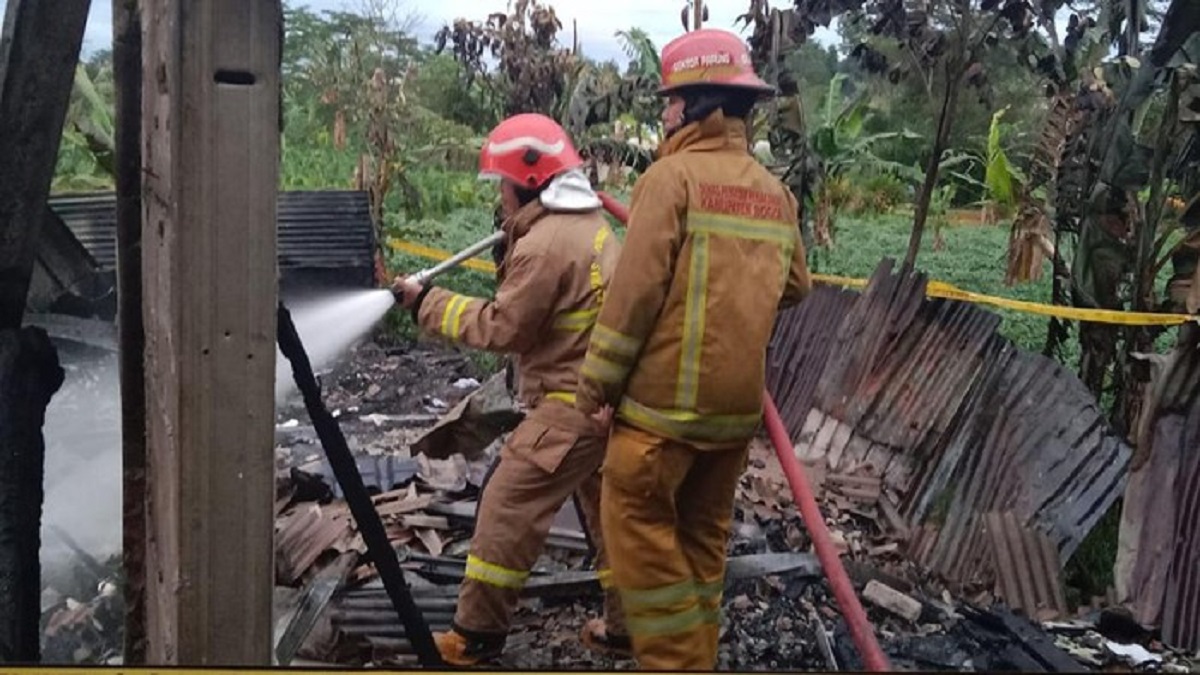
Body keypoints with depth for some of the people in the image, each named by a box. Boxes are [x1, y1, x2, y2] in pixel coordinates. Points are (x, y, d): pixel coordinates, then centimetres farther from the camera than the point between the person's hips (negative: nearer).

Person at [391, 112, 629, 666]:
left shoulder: (545, 243, -18)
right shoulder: (587, 222, 11)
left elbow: (502, 327, -14)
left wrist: (428, 305, -6)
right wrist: (513, 246, 9)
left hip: (572, 403, -10)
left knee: (508, 507, 0)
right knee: (606, 509, 19)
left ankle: (476, 634, 12)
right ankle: (626, 628, 30)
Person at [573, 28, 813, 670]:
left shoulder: (673, 175, -10)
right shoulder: (776, 193, 8)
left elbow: (635, 289, -15)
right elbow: (794, 286, 15)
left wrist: (595, 383, -8)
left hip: (665, 399, -7)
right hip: (738, 401, 7)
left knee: (637, 524, 5)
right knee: (703, 532, 18)